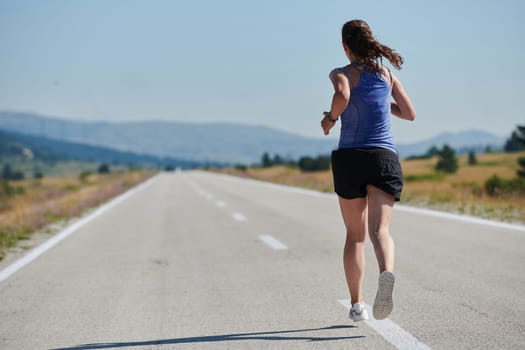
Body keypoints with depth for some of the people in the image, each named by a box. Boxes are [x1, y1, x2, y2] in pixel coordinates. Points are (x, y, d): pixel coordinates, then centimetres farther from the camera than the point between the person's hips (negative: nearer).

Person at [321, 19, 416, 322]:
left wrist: (330, 119, -4)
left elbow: (343, 95, -22)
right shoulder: (388, 74, 13)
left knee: (355, 235, 13)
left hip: (350, 158, -1)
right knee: (380, 229, -11)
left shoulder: (342, 74, 2)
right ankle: (387, 272, -43)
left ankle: (357, 304, 13)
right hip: (384, 158, 1)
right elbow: (410, 113, 19)